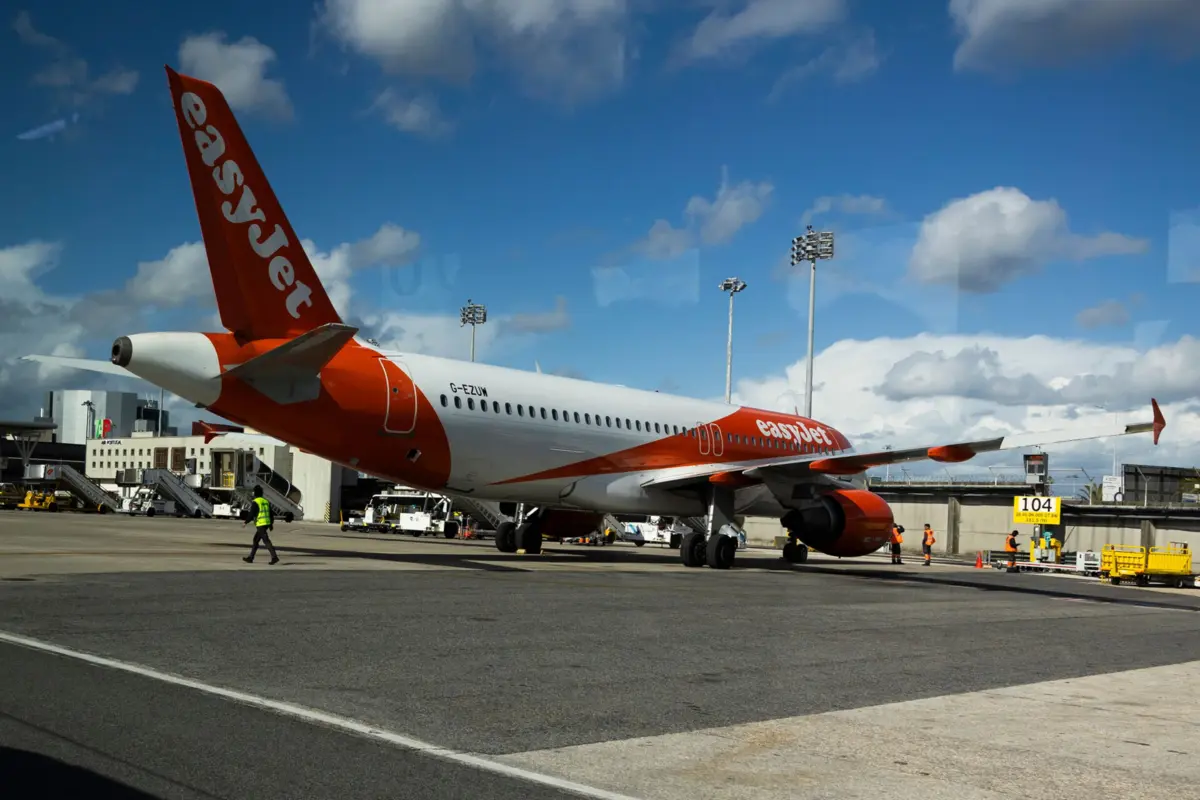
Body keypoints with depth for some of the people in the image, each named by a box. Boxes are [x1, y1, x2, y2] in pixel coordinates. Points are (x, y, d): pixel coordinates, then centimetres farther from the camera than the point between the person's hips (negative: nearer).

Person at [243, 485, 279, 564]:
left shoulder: (256, 502, -11)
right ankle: (250, 558, 21)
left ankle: (274, 557, -20)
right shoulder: (266, 501, 13)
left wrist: (245, 522, -3)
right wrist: (271, 524, 20)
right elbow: (270, 514, 14)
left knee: (266, 541, -11)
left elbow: (252, 514, -14)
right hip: (266, 524, 8)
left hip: (260, 524, -8)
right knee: (255, 540, 17)